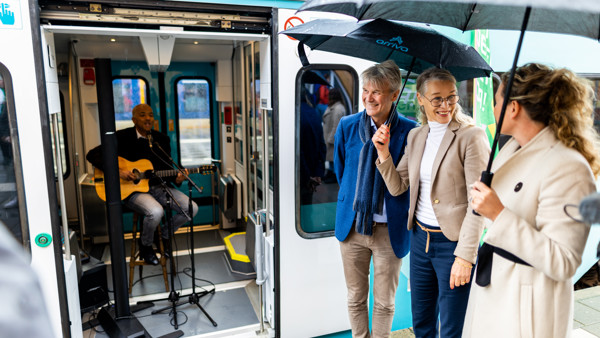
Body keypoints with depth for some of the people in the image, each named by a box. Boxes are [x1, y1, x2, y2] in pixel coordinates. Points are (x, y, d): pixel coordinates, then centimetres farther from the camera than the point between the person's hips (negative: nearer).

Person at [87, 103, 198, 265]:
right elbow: (92, 155, -7)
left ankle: (164, 235, 16)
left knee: (192, 208, -12)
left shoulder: (162, 139, 8)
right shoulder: (122, 137, -4)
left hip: (158, 186, 5)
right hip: (131, 190, -5)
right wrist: (117, 171, -19)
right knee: (156, 212, -34)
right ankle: (145, 245, 1)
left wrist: (176, 179, -11)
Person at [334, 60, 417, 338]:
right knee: (355, 298, 17)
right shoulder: (347, 126, -1)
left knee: (384, 302, 14)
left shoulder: (409, 131, -11)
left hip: (389, 230, -2)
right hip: (352, 225, 3)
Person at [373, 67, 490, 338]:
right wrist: (383, 152, -5)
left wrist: (465, 256, -19)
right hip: (419, 237, 6)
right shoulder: (416, 136, 7)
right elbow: (397, 187, 10)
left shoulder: (471, 137, -12)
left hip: (453, 242, -6)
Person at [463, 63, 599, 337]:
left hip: (527, 302, -8)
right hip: (491, 284, 8)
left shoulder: (568, 168, -23)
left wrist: (499, 214, -30)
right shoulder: (512, 147, 4)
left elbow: (562, 264, -25)